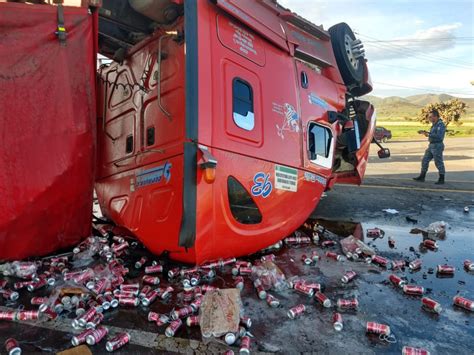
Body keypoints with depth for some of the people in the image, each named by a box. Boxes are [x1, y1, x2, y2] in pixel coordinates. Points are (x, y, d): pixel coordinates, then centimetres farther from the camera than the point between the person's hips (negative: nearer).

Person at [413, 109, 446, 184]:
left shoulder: (440, 124, -16)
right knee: (425, 160, 9)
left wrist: (428, 134, -25)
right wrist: (425, 132, 9)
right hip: (431, 145, 9)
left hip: (437, 146, -9)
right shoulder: (434, 124, 13)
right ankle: (422, 177, 15)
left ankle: (441, 179, 10)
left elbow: (439, 136, -26)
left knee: (438, 163, -1)